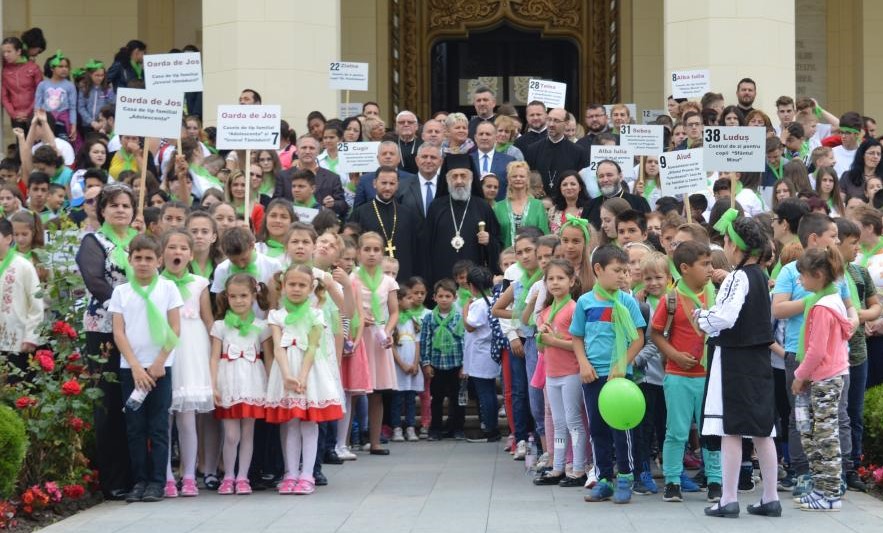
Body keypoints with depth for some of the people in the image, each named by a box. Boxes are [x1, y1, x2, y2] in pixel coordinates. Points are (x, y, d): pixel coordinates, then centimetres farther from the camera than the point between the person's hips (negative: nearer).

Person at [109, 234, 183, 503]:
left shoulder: (167, 288, 3)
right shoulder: (121, 291, 6)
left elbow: (175, 329, 0)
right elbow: (118, 332, 1)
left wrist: (159, 363, -8)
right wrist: (135, 366, -8)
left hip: (160, 367, -2)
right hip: (130, 367, 2)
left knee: (158, 427, -1)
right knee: (135, 427, 4)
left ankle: (157, 481, 3)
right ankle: (140, 480, 8)